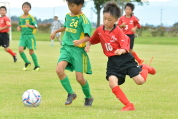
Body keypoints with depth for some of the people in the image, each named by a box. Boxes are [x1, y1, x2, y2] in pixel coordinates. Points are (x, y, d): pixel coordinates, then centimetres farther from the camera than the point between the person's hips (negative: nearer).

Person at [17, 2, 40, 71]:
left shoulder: (31, 17, -6)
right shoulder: (20, 17, 8)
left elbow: (35, 26, -8)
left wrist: (29, 26, -25)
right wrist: (18, 28, 1)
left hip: (30, 36, -4)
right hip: (23, 36, 4)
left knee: (31, 52, -1)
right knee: (20, 49, -12)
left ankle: (37, 66, 16)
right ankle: (27, 63, 9)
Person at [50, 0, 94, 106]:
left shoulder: (83, 19, -10)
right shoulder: (68, 16, 10)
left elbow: (88, 36, -21)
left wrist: (80, 41, -39)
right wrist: (56, 31, 39)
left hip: (78, 50, -5)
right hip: (66, 48, 5)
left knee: (79, 78, -6)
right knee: (59, 70, -19)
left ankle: (89, 97, 23)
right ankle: (71, 93, -1)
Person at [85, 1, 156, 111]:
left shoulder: (118, 31, -10)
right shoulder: (99, 31, 4)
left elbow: (125, 48, -17)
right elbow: (92, 40, 24)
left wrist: (121, 51, -39)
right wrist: (88, 45, 4)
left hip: (125, 58, -4)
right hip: (112, 61, 4)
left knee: (140, 81, -14)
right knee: (112, 82, -22)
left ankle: (144, 68, 24)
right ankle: (128, 105, -11)